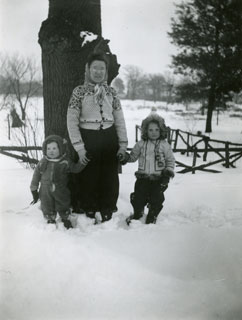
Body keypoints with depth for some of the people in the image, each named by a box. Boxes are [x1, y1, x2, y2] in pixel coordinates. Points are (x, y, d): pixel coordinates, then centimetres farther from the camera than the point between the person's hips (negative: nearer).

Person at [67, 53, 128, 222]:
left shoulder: (111, 92, 6)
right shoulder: (79, 91, -2)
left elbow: (120, 120, 9)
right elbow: (72, 121, -5)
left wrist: (123, 144, 3)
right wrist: (79, 147, -11)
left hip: (109, 139, 3)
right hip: (88, 139, -2)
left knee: (110, 179, 9)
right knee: (89, 178, 6)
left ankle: (107, 213, 25)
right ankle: (90, 213, 23)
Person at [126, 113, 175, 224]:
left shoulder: (164, 145, 2)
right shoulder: (141, 144, 6)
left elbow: (170, 159, 8)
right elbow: (133, 156, 13)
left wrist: (169, 170, -7)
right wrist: (125, 157, -7)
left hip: (159, 178, -1)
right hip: (143, 176, 1)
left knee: (157, 197, -4)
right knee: (138, 195, -1)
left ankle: (152, 216, 20)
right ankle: (137, 213, 26)